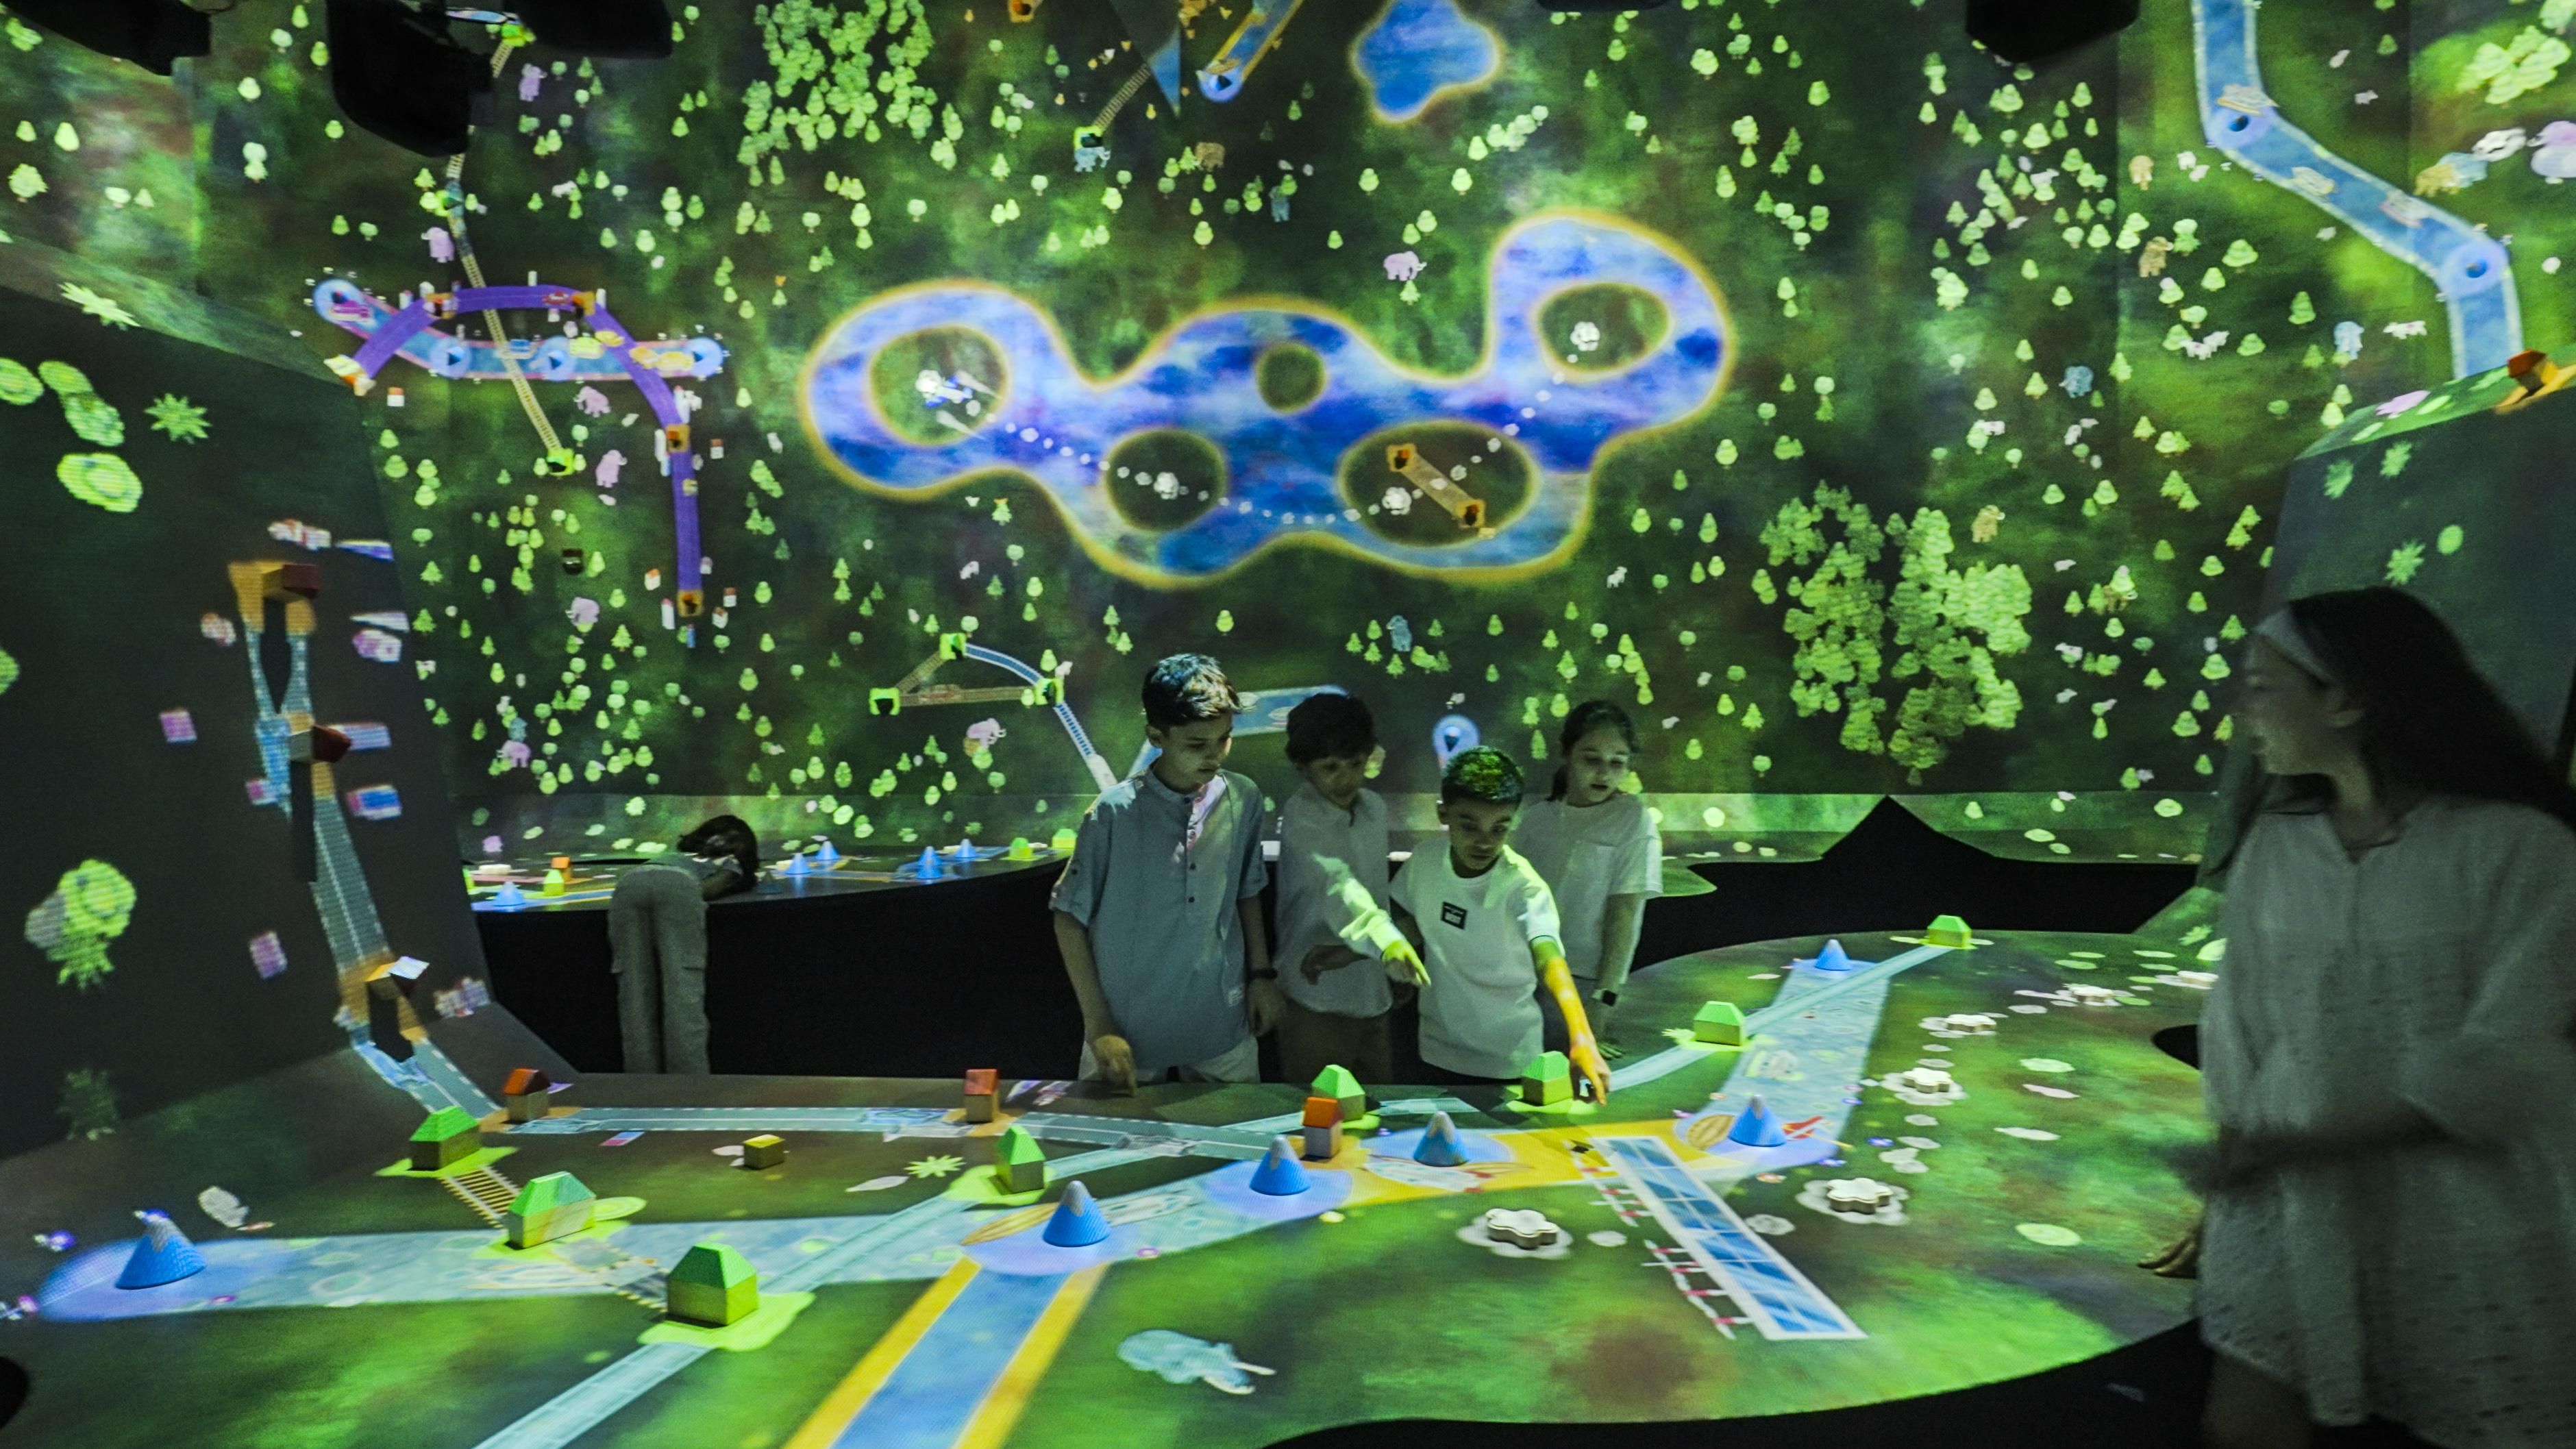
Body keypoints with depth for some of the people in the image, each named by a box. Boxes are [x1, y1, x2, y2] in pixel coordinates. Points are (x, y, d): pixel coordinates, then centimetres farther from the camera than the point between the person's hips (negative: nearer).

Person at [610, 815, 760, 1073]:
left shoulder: (682, 857, 46)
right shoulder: (732, 865, 31)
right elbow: (709, 890, 11)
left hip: (629, 884, 4)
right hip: (676, 884, -4)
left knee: (635, 995, -3)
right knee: (683, 994, -10)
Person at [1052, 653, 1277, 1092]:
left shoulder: (1245, 800, -5)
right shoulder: (1114, 812, -15)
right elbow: (1070, 917, -7)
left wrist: (1262, 973, 9)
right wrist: (1099, 1026, -8)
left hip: (1223, 1025, 3)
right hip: (1129, 1029, -3)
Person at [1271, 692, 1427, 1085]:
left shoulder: (1375, 807, 3)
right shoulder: (1301, 817, -20)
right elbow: (1337, 883, -37)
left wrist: (1353, 947, 0)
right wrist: (1388, 940, -51)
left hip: (1371, 994, 7)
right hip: (1317, 1001, -6)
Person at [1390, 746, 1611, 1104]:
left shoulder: (1523, 886, -24)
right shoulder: (1425, 861, -10)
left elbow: (1549, 959, -39)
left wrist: (1581, 1036, -53)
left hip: (1506, 1062, -4)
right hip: (1438, 1050, 4)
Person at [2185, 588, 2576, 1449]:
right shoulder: (2275, 842, 2)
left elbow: (2498, 1064, -16)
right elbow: (2240, 1026, 4)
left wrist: (2300, 1144, -20)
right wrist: (2223, 1189, 5)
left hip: (2473, 1230, -3)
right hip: (2290, 1206, 3)